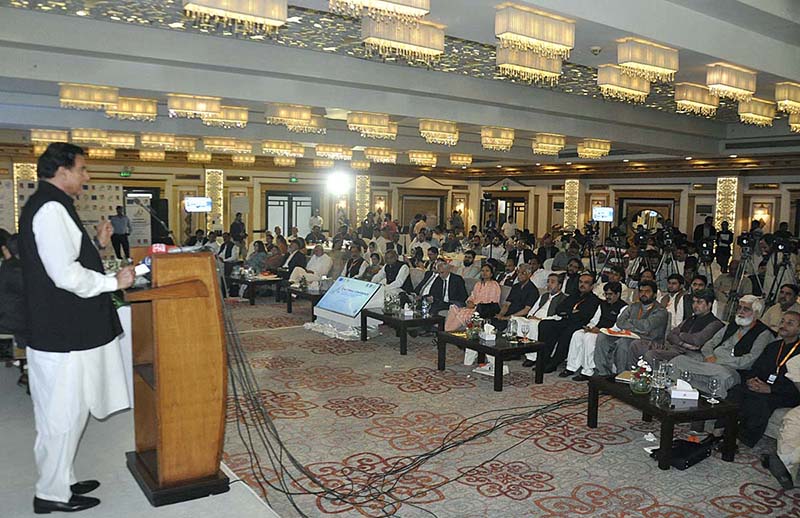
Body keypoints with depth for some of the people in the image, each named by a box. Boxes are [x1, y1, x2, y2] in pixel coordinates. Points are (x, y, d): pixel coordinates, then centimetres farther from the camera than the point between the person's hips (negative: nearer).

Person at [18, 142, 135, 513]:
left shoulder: (51, 206, 15)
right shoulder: (51, 208, -18)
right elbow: (67, 275, -25)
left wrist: (97, 245, 12)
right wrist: (114, 281, -14)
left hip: (69, 329, 10)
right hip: (63, 334, -10)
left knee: (68, 414, 19)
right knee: (62, 416, 2)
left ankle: (61, 481, 32)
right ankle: (51, 494, 16)